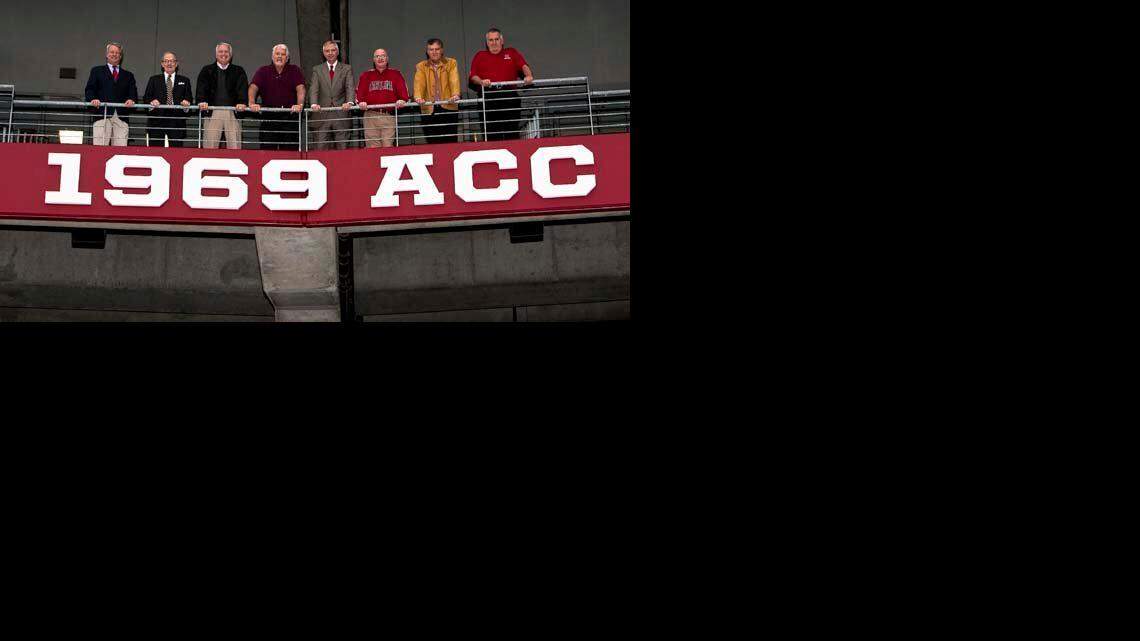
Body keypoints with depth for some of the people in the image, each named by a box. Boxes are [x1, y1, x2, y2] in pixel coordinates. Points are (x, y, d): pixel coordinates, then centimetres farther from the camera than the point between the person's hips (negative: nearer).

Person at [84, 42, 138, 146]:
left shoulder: (128, 75, 23)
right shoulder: (97, 71, 17)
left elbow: (133, 93, 11)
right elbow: (89, 90, 8)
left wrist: (131, 100, -11)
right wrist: (93, 99, -13)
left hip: (122, 118, 2)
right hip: (102, 115, -2)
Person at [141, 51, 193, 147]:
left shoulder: (184, 81, 14)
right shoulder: (154, 80, 14)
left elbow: (189, 98, 8)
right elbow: (145, 98, 8)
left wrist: (187, 101, -14)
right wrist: (152, 101, -13)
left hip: (176, 122, 0)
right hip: (157, 121, 0)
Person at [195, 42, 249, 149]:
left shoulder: (238, 71, 15)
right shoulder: (207, 71, 15)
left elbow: (242, 88, 0)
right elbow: (201, 87, 3)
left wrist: (241, 102, -18)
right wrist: (202, 101, -16)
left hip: (233, 111, 0)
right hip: (212, 111, 0)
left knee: (234, 145, -6)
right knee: (210, 144, -5)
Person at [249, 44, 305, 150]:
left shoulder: (295, 71, 7)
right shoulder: (263, 71, 9)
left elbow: (300, 88, -6)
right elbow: (253, 87, -5)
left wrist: (300, 104, -26)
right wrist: (252, 103, -25)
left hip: (289, 115, 0)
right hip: (268, 117, 0)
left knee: (290, 149, -2)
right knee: (267, 149, -3)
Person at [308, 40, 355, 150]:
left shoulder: (346, 69, 10)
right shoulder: (317, 70, 13)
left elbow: (350, 87, -3)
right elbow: (313, 89, 1)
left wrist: (349, 102, -23)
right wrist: (314, 104, -19)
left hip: (341, 115, 0)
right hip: (322, 116, 1)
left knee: (342, 148, -1)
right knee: (320, 148, -3)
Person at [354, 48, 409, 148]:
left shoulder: (395, 74, 14)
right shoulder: (366, 75, 15)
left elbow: (402, 90, 5)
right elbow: (359, 91, 7)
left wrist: (402, 100, -15)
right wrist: (361, 101, -13)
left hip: (389, 116, -1)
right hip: (371, 116, 1)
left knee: (388, 146, -7)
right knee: (372, 148, -4)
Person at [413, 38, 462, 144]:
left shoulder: (451, 63, 10)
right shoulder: (421, 66, 12)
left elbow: (454, 80, -6)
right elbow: (419, 83, -5)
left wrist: (455, 94, -26)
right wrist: (418, 97, -25)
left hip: (448, 107, -1)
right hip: (429, 110, 1)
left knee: (451, 142, -5)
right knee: (433, 143, -2)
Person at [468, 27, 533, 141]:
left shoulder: (512, 53, 20)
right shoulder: (480, 56, 19)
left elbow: (523, 66, 4)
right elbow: (472, 76, 8)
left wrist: (528, 75, -17)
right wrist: (481, 81, -13)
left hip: (509, 97, 0)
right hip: (488, 99, 0)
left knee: (512, 135, -3)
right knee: (492, 136, -6)